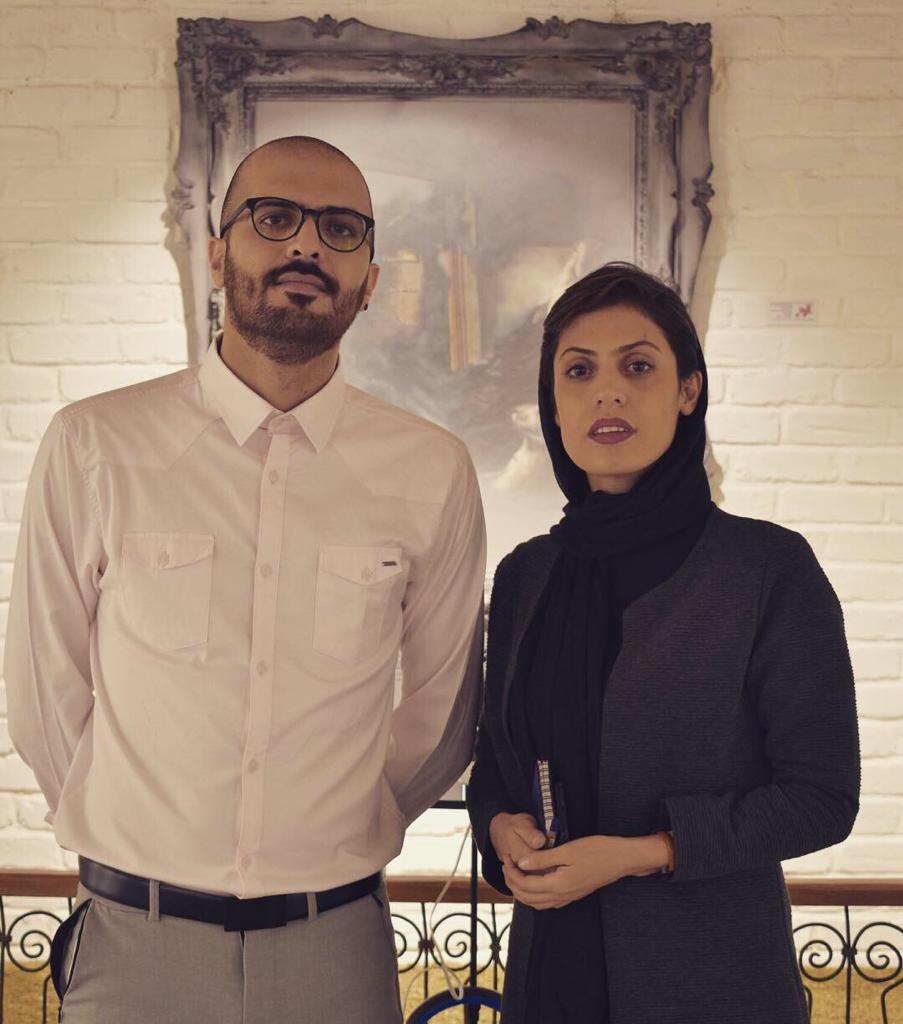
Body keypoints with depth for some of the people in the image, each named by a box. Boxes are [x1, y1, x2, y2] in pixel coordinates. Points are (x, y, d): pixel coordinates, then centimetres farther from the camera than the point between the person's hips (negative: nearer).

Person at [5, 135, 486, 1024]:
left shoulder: (431, 470, -3)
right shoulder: (93, 445, -6)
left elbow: (443, 712, 6)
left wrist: (339, 836, 10)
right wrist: (148, 848, 7)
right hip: (133, 943, 0)